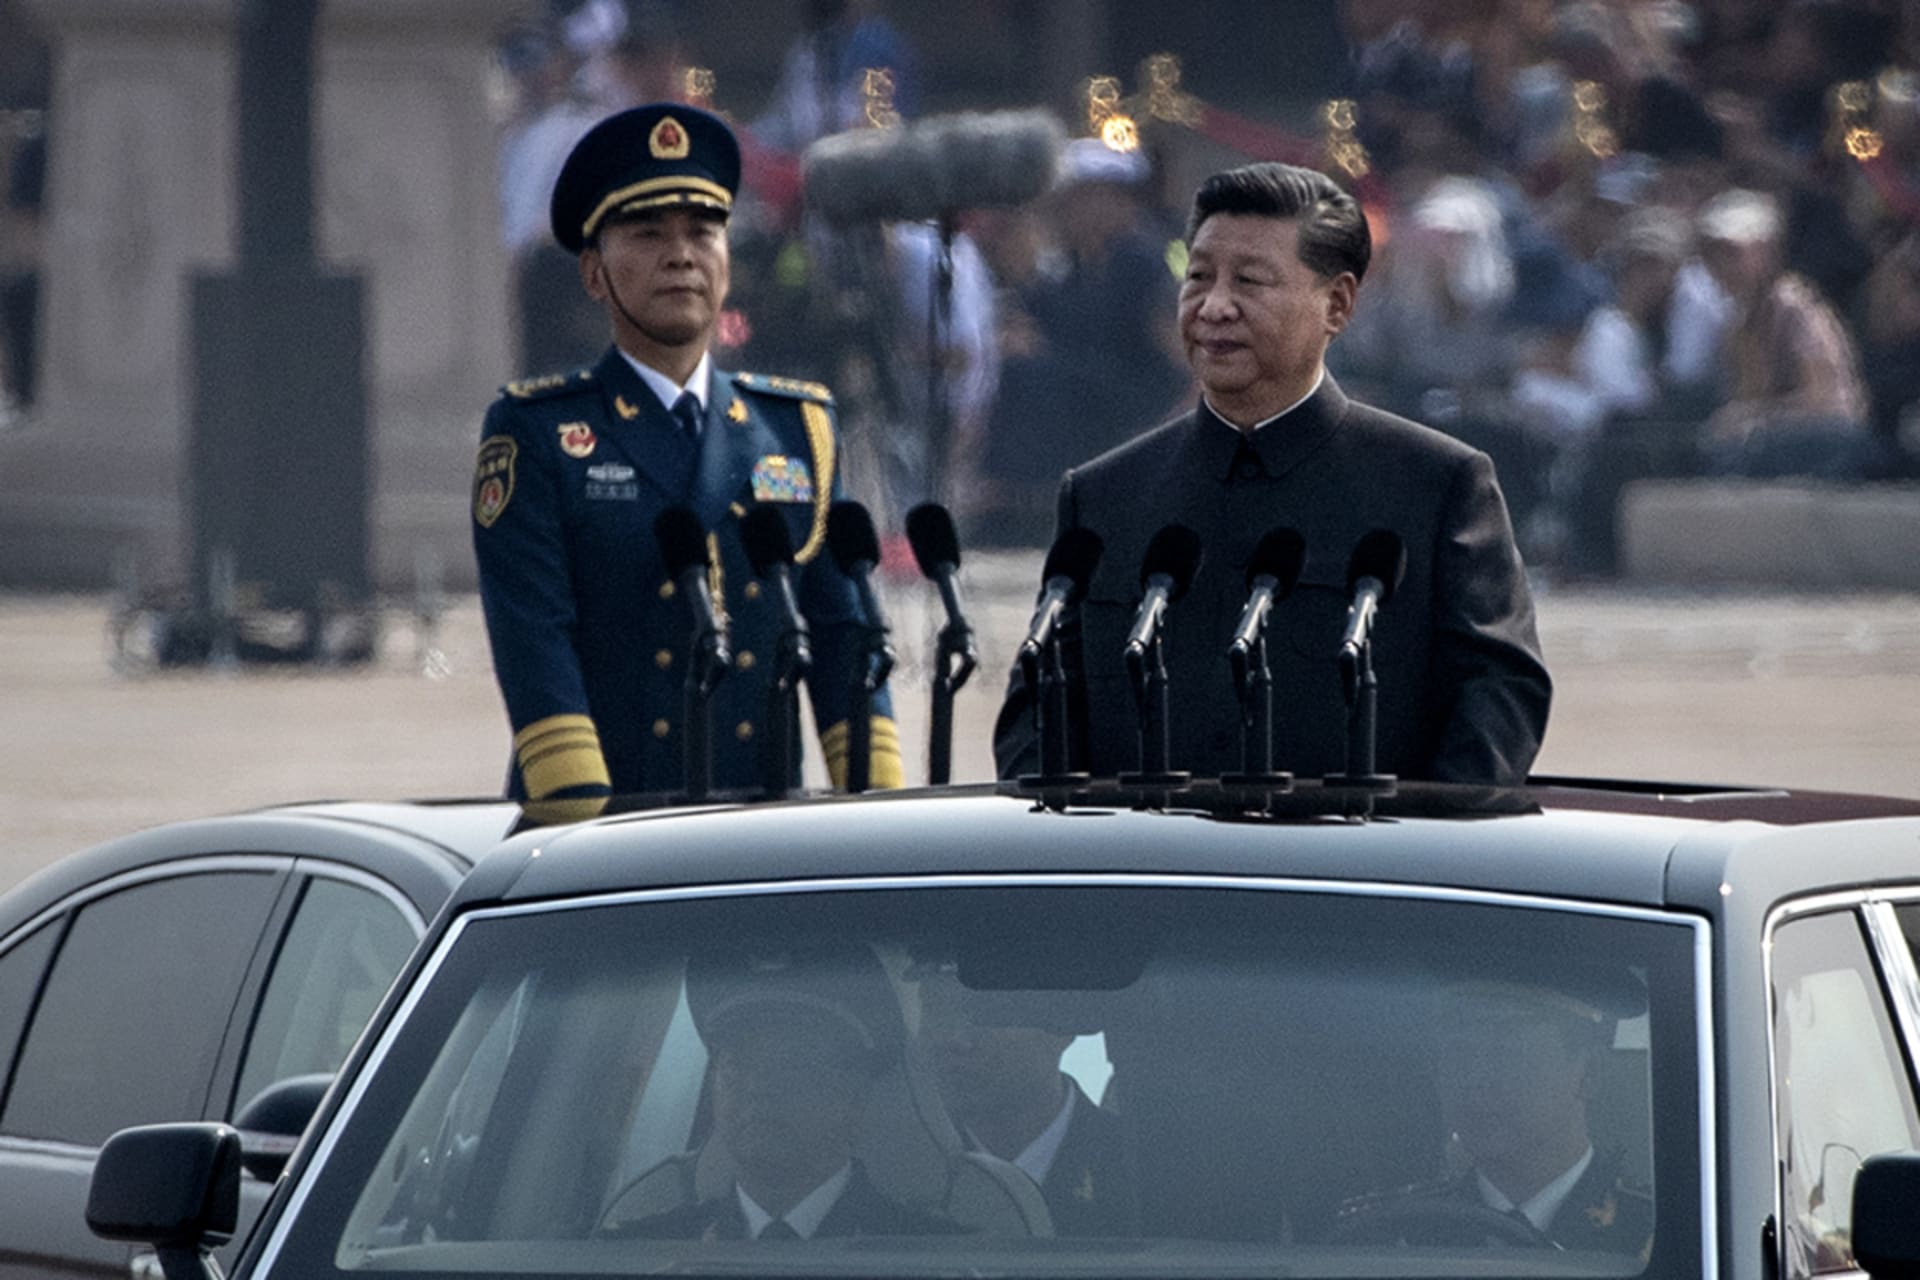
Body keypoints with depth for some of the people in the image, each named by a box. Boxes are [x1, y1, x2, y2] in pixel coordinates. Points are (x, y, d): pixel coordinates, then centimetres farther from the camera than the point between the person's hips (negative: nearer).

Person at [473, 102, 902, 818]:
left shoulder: (801, 428, 16)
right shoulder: (533, 433, 4)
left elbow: (843, 632, 13)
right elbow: (531, 641, -5)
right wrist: (585, 828, -16)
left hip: (759, 824, 3)